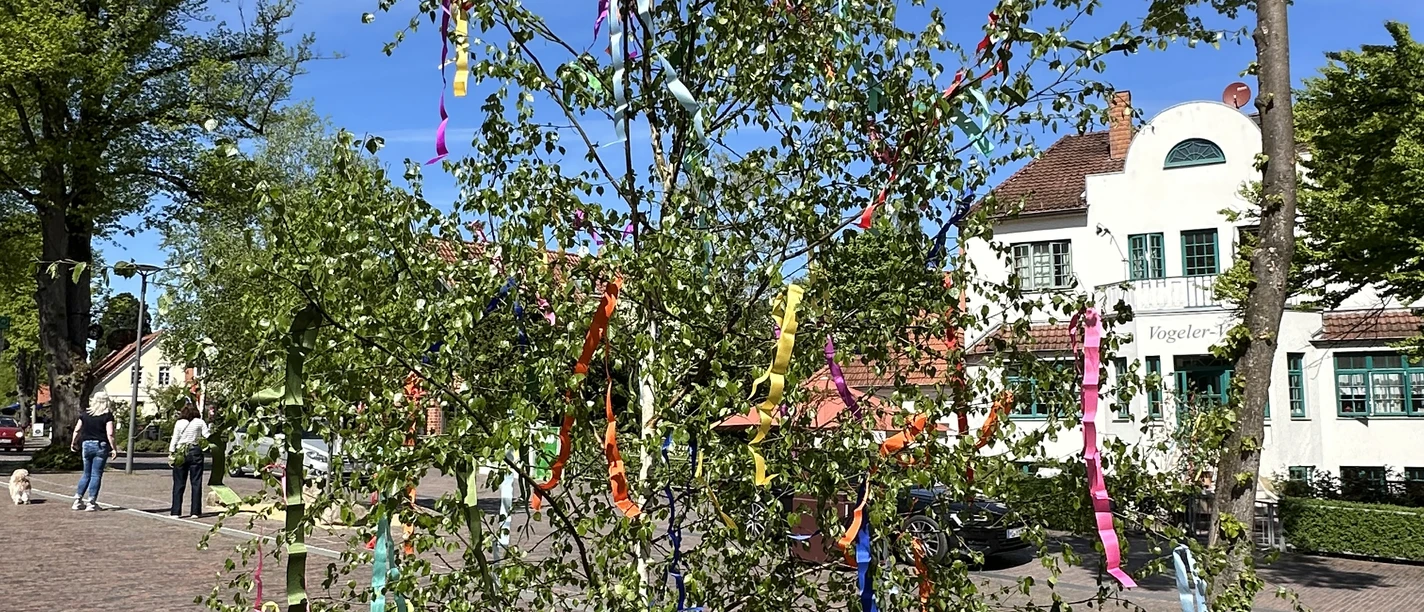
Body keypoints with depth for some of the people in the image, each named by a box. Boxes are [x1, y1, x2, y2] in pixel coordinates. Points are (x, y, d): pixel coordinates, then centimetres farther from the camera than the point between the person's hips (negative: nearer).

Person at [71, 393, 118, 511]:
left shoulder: (85, 414, 5)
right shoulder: (107, 416, -7)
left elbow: (76, 430, 9)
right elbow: (110, 434, -14)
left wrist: (73, 443, 23)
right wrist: (114, 449, -8)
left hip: (86, 445, 4)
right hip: (101, 446, -4)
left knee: (86, 474, 17)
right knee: (96, 475, 2)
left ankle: (77, 500, 15)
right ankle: (91, 503, 2)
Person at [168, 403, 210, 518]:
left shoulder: (179, 423, 1)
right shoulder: (200, 422, 0)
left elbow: (174, 439, 0)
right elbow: (207, 436, -5)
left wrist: (171, 453, 4)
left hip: (181, 453, 0)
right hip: (195, 452, 0)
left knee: (179, 483, 6)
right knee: (196, 483, 3)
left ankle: (175, 511, 5)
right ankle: (195, 512, 1)